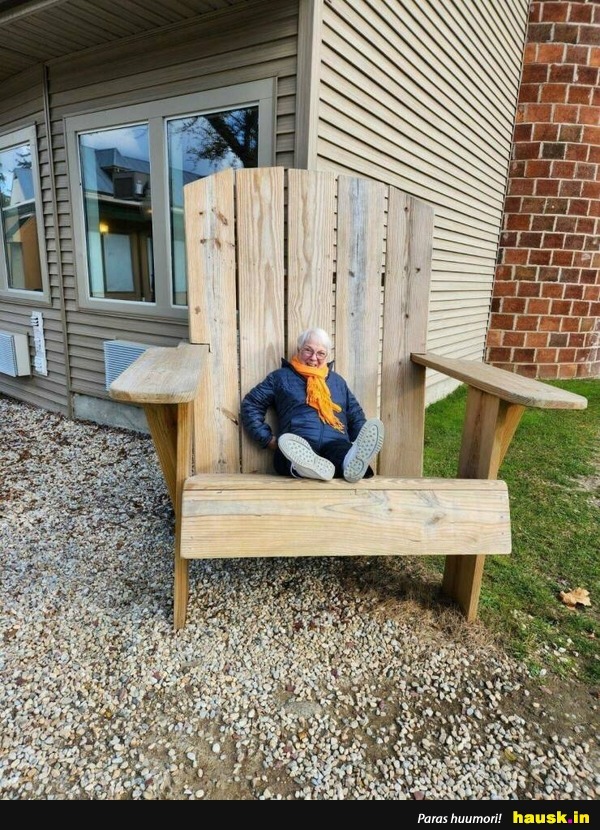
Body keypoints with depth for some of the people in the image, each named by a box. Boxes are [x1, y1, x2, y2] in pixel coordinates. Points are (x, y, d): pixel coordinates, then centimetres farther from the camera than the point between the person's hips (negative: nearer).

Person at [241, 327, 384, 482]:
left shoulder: (337, 380, 30)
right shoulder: (281, 376, 20)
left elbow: (356, 416, 28)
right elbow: (251, 405, 16)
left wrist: (361, 445, 8)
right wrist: (268, 438, 3)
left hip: (335, 444, 2)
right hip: (298, 446, -2)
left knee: (343, 450, -35)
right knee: (287, 444, -39)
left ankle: (353, 463, -65)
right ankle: (305, 465, -67)